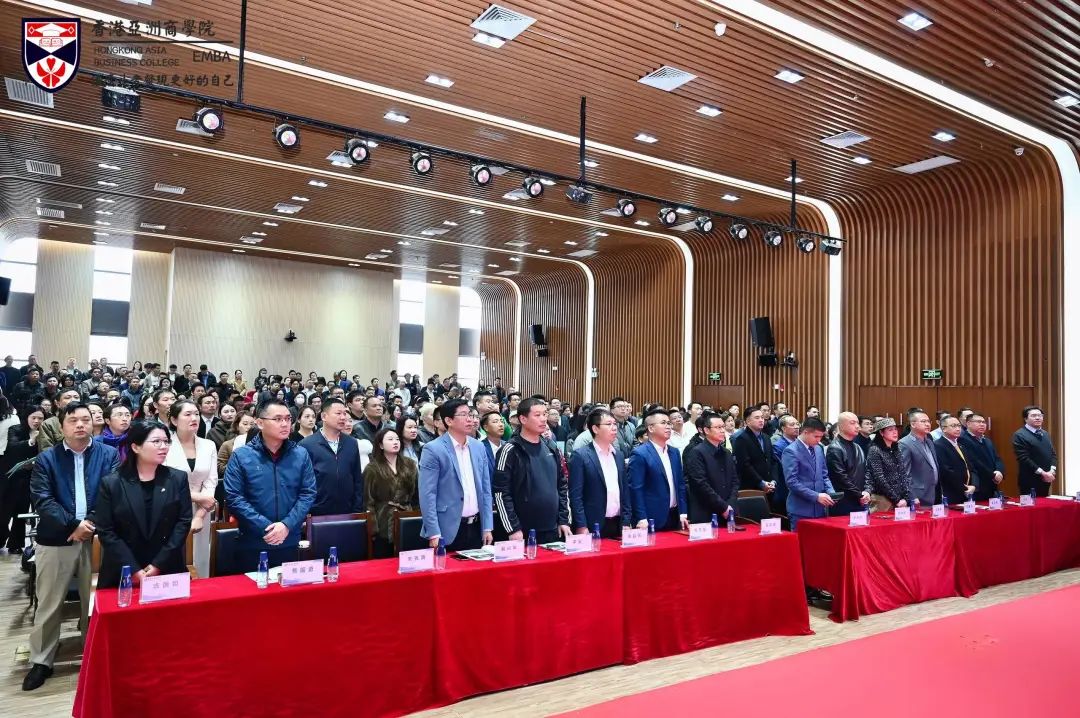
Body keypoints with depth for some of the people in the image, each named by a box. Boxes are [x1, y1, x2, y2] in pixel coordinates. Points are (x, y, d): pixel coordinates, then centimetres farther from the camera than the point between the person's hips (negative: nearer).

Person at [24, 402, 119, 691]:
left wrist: (92, 524, -17)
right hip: (56, 540, 0)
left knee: (96, 601, 9)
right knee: (49, 604, 9)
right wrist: (73, 525, -16)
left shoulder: (108, 454, 2)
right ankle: (41, 661, 24)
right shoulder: (46, 458, 3)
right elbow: (42, 499, -7)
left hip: (97, 538, 0)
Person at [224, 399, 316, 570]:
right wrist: (265, 527, -16)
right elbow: (233, 497, -9)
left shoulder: (301, 455, 3)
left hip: (290, 542, 2)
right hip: (252, 544, -2)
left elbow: (308, 493, 0)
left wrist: (287, 525, -14)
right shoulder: (241, 456, -4)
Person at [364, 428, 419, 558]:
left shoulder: (409, 464, 8)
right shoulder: (372, 469, -3)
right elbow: (369, 501, -4)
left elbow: (416, 494, 13)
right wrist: (373, 527, -9)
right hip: (384, 525, -3)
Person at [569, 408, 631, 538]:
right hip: (592, 526, -5)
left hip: (617, 524, 5)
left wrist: (626, 522, 8)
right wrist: (581, 527, -14)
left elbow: (624, 490, 14)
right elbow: (575, 495, -10)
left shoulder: (619, 455, 10)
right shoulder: (580, 456, -8)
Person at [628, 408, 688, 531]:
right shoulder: (639, 454, -10)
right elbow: (635, 489, -14)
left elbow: (680, 484, 15)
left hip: (675, 517, 7)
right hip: (652, 520, -6)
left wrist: (683, 513, 8)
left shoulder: (674, 452, 12)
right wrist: (641, 519, -17)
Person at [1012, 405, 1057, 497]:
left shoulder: (1045, 434, 15)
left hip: (1046, 479, 7)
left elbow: (1053, 453, 15)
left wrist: (1052, 471, -3)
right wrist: (1042, 473, -18)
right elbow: (1024, 458, -18)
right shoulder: (1019, 435, -11)